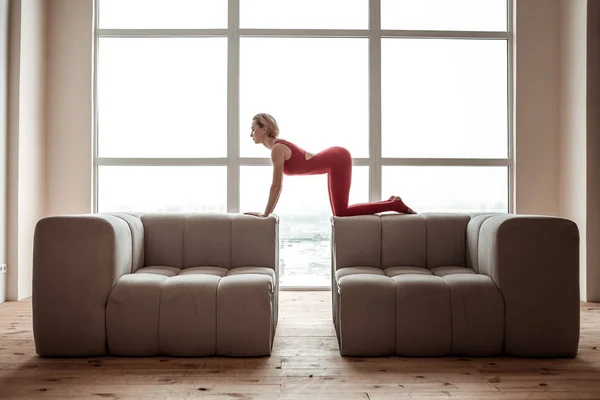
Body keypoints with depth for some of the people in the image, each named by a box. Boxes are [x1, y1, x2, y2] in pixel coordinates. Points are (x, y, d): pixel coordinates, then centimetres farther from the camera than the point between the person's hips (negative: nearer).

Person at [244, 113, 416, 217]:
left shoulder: (277, 149, -14)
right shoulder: (277, 145, 13)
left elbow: (276, 186, -15)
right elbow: (277, 185, 20)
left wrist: (265, 214, -7)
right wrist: (268, 211, 20)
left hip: (338, 159, -9)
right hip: (336, 158, 9)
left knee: (341, 213, -7)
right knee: (340, 212, 12)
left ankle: (394, 205, -3)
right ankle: (392, 203, 15)